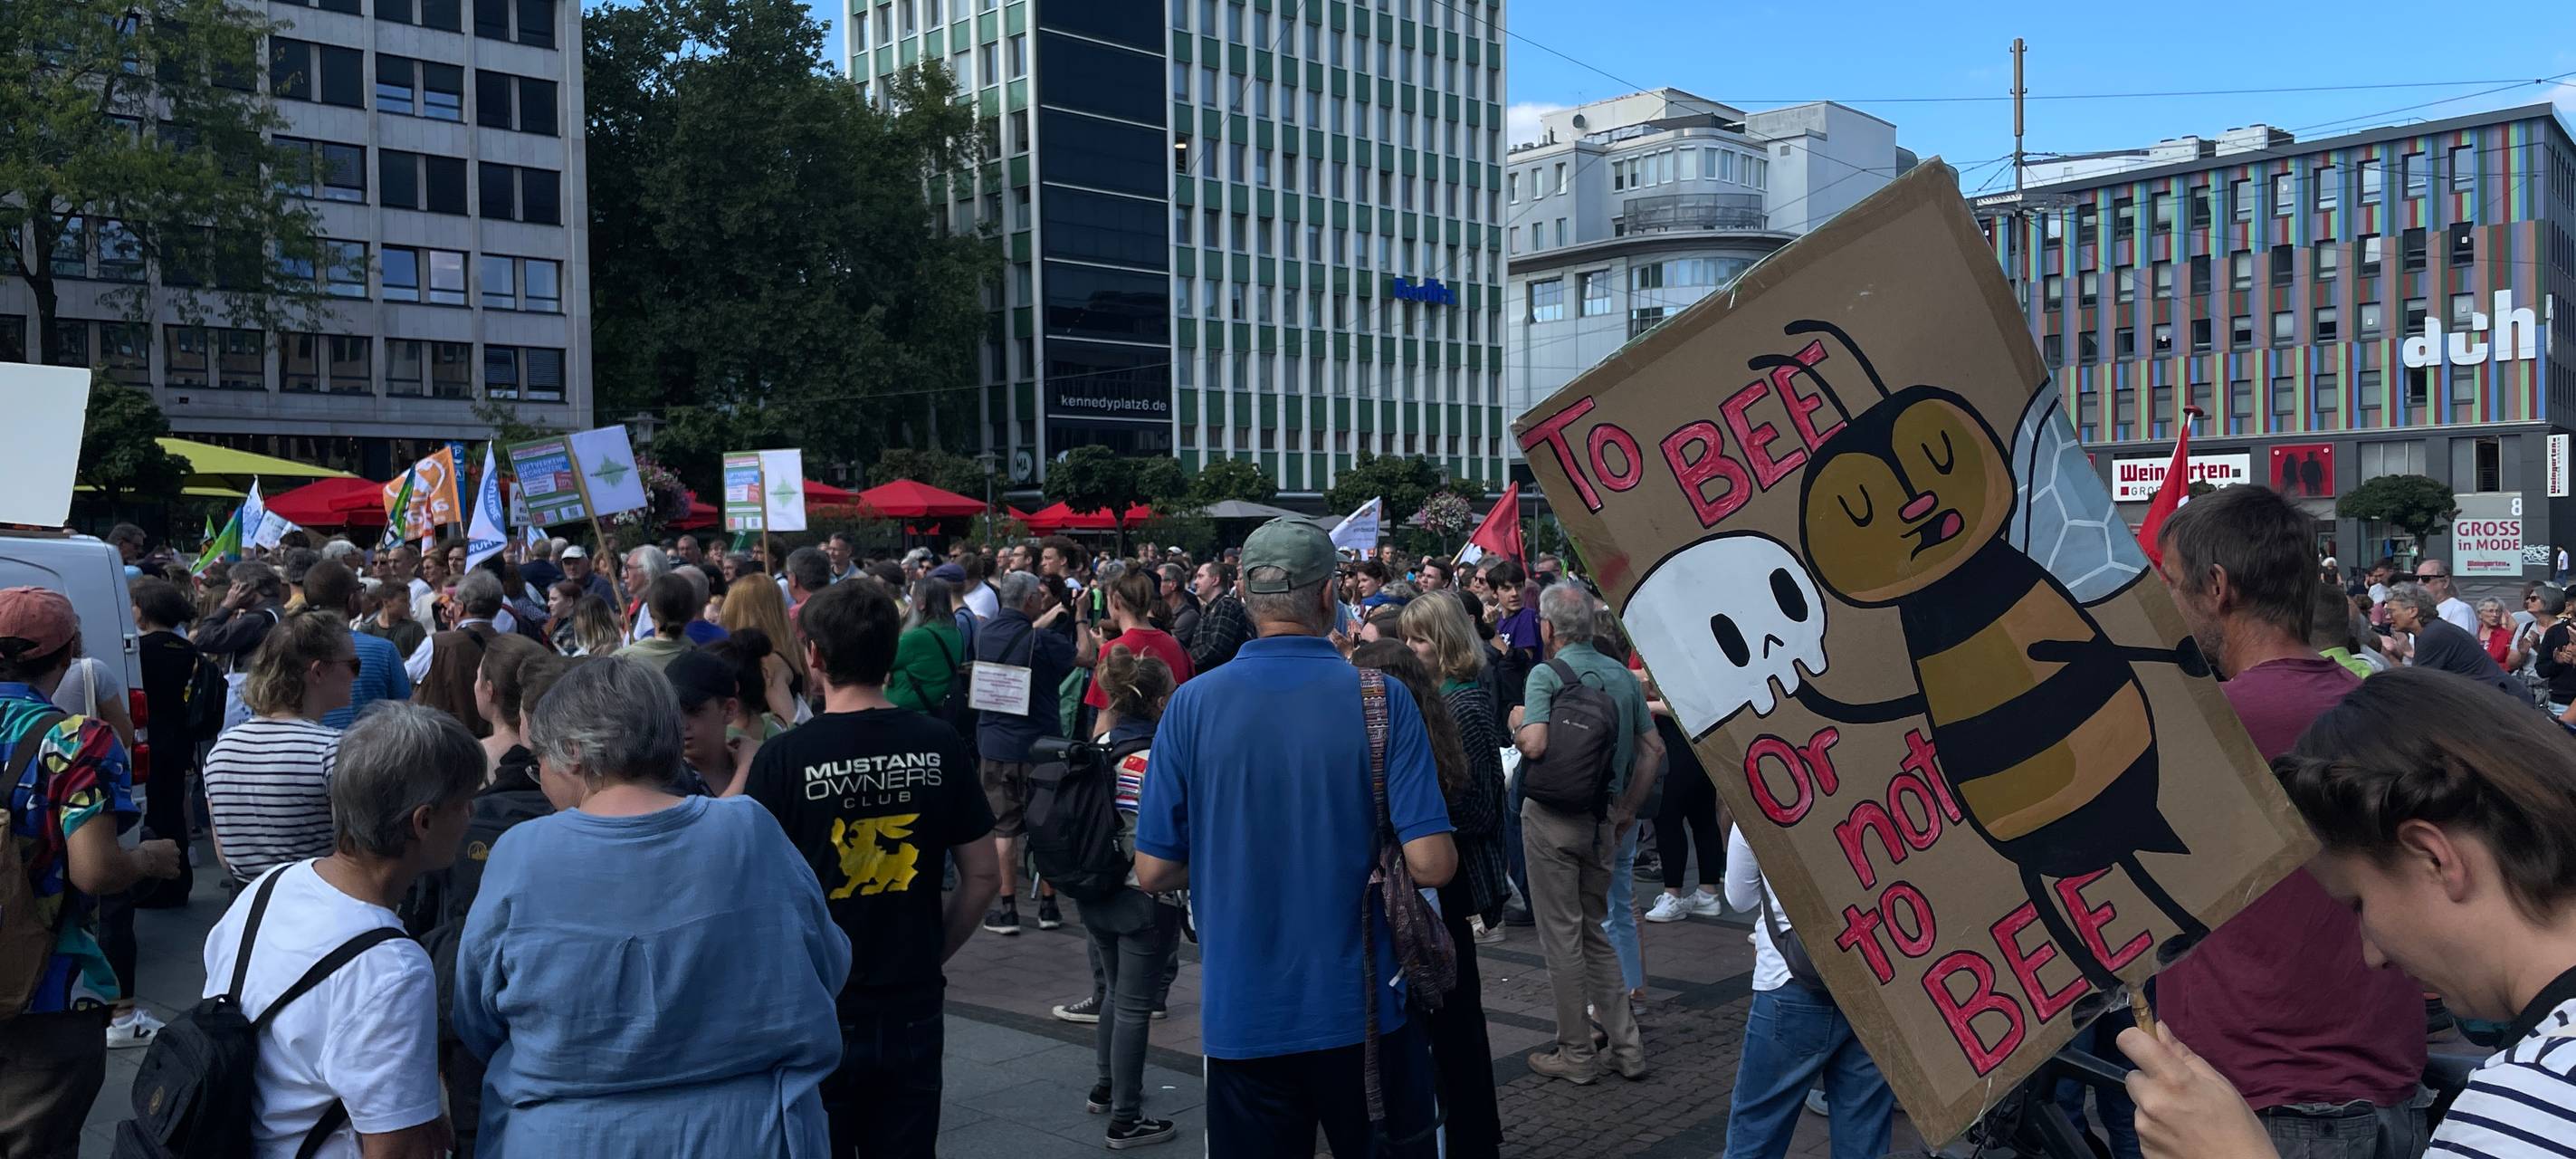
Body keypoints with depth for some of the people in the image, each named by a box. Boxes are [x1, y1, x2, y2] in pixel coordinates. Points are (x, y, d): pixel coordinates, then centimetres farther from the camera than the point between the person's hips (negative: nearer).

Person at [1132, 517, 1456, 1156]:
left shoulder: (1192, 705, -8)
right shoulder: (1383, 701, -11)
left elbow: (1154, 871, -4)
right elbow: (1431, 864, -15)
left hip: (1242, 1015, 1)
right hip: (1364, 1008, -1)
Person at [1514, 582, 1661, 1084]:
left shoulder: (1546, 674, -13)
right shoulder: (1623, 675, 6)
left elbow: (1535, 744, -25)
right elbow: (1653, 748, 9)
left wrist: (1517, 722, -3)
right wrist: (1627, 810, 15)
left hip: (1552, 817, -6)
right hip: (1602, 818, 6)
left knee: (1562, 937, 4)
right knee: (1595, 932, 18)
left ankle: (1576, 1054, 12)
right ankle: (1626, 1046, 18)